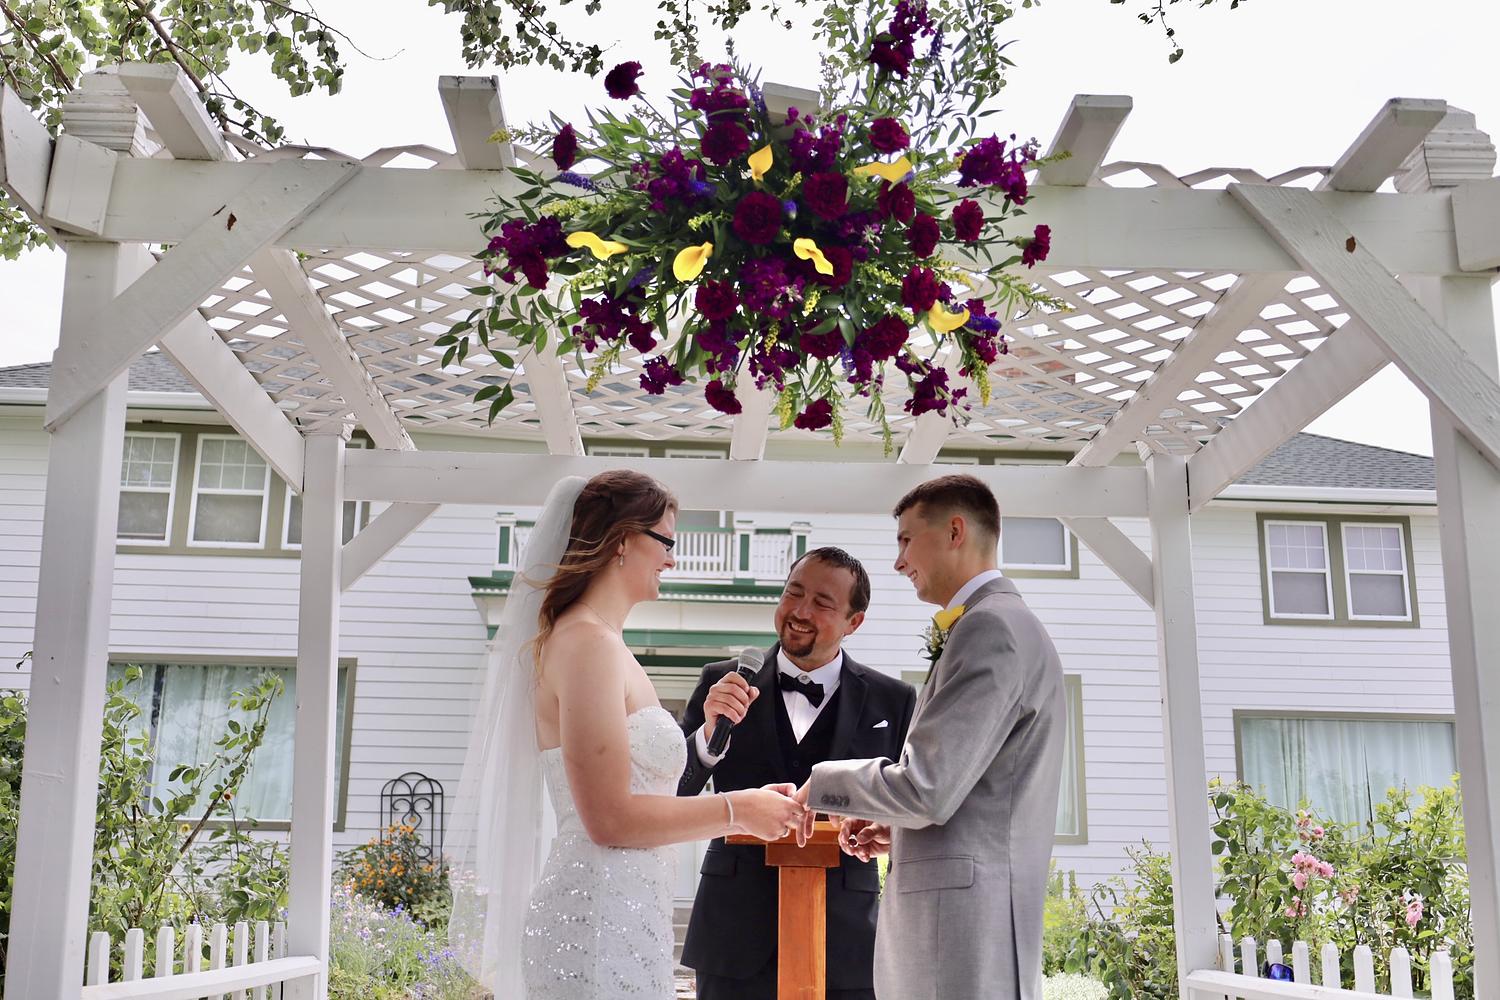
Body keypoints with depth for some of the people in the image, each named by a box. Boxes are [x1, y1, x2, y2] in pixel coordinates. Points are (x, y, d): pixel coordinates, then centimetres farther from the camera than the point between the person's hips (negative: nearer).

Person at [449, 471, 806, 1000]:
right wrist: (735, 809, -9)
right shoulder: (589, 641, -14)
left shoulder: (592, 638, 15)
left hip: (618, 915, 9)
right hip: (599, 922, -9)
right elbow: (610, 816, -19)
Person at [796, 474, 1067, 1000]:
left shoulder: (990, 626, -14)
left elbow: (925, 788, -20)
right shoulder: (1004, 623, 18)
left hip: (961, 922, -9)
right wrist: (899, 830, 15)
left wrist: (819, 783, -5)